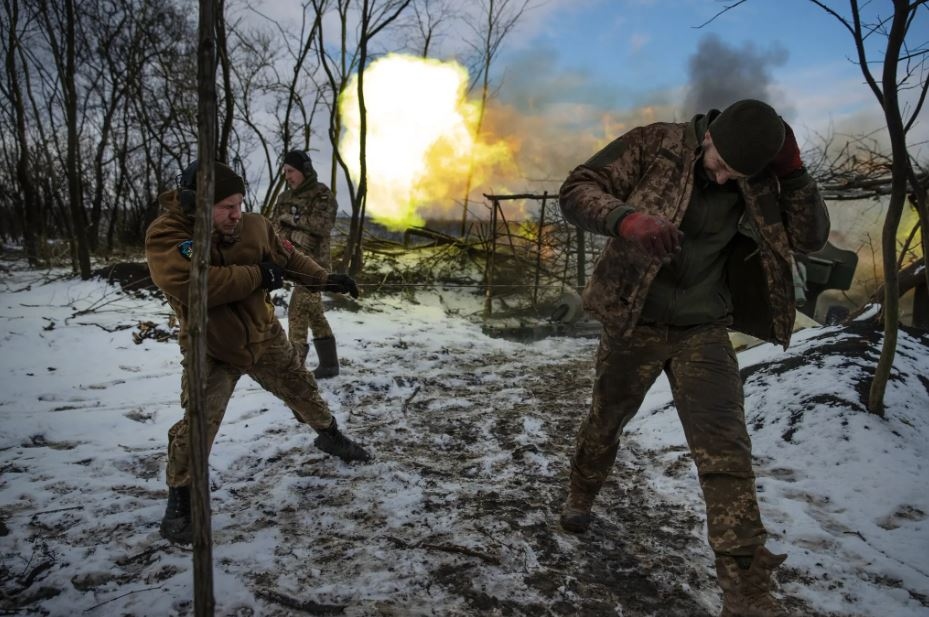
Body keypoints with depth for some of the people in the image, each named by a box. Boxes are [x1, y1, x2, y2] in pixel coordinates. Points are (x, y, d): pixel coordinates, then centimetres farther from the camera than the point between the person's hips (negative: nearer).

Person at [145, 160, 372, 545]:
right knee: (197, 424, -13)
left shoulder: (253, 227, -10)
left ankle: (330, 437, 49)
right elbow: (191, 283, -40)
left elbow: (288, 257, 8)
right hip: (211, 351, -4)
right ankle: (180, 502, 11)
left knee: (301, 389, 20)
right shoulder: (165, 236, -24)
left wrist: (325, 279, 4)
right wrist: (257, 275, -31)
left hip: (264, 336, 5)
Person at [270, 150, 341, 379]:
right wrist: (295, 235, -16)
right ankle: (329, 363, 22)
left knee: (298, 311, -13)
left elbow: (323, 224, -21)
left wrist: (293, 218, -13)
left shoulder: (322, 194, -6)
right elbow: (274, 227, 4)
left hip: (313, 261, -7)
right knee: (314, 313, 12)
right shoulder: (285, 197, 13)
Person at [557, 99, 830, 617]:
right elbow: (577, 190, -16)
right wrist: (628, 219, -36)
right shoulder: (655, 144, -11)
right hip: (634, 322, -1)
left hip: (704, 330, 2)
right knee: (606, 422, 17)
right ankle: (580, 499, 47)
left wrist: (792, 169, -16)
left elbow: (811, 237, -3)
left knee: (726, 452, -8)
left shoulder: (757, 181, -2)